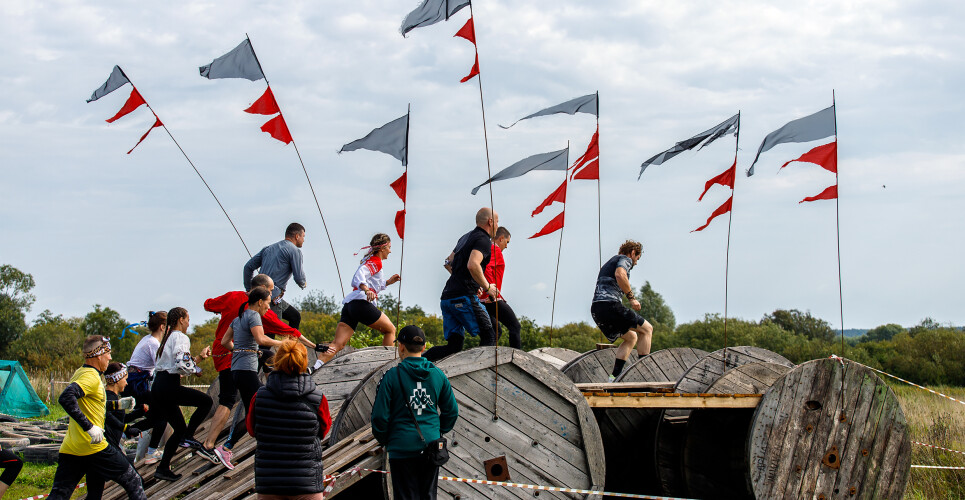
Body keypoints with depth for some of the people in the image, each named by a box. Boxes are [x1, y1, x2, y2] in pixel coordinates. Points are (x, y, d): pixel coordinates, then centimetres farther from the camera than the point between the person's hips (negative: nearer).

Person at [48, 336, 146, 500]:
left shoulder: (79, 373, 16)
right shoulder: (91, 376, -12)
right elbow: (66, 398, -27)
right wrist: (90, 427, -28)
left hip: (69, 449, 9)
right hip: (93, 448, -8)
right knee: (132, 481, 6)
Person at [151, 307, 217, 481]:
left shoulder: (168, 337, 24)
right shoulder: (181, 337, -5)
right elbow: (181, 365, -20)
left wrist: (199, 357, 22)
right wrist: (196, 369, -1)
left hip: (157, 387, 9)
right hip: (169, 387, -9)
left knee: (179, 429, 14)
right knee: (206, 401, -3)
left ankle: (162, 468, 10)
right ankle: (189, 437, -10)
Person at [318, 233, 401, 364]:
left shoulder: (369, 260, 29)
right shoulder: (375, 262, 0)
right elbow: (359, 275, -19)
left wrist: (388, 282, 36)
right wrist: (367, 290, -35)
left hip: (348, 304, 8)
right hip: (362, 303, -8)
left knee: (338, 344, -5)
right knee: (390, 330, 12)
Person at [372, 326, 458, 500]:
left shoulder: (392, 376, -9)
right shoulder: (438, 374, 3)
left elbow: (380, 415, -9)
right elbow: (452, 412, 9)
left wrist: (384, 440, 8)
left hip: (402, 448, -3)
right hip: (431, 446, 3)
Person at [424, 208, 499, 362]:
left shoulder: (465, 237, 22)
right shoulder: (484, 240, -6)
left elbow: (448, 263, 32)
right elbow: (473, 265, -24)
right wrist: (487, 287, -12)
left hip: (447, 297, 9)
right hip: (463, 297, -9)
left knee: (454, 346, 7)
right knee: (488, 337, -1)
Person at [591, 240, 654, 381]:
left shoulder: (609, 263, 33)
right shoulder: (625, 259, 5)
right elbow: (620, 275, -19)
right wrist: (631, 297, -13)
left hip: (595, 309, 9)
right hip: (610, 305, -9)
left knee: (631, 337, 23)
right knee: (647, 329, 5)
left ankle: (614, 377, 11)